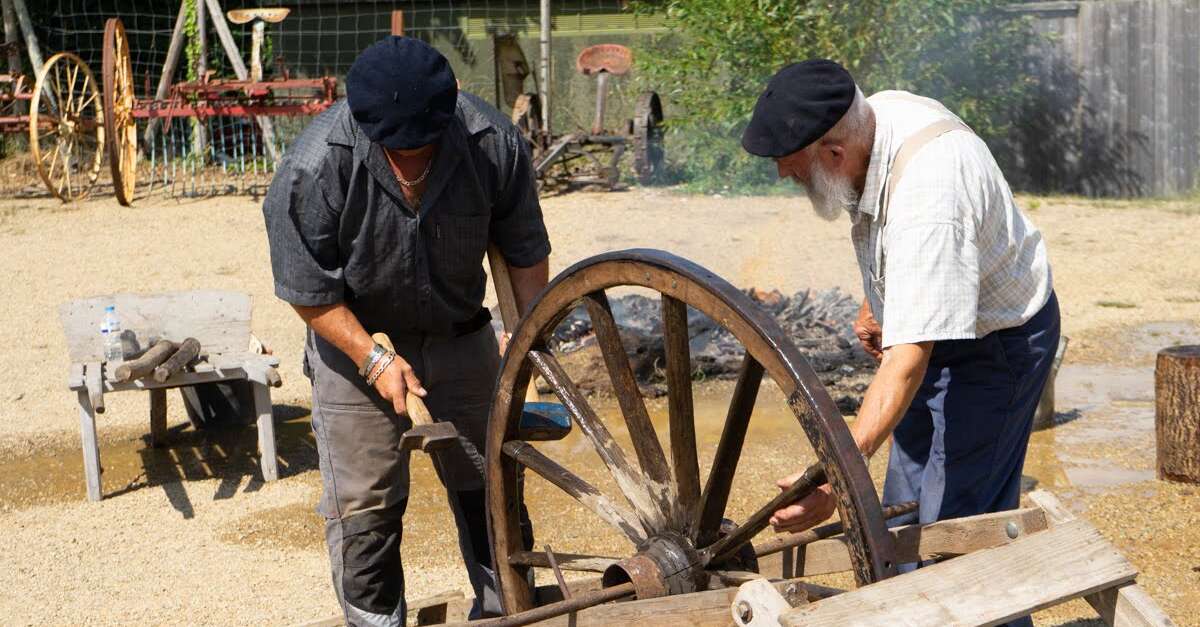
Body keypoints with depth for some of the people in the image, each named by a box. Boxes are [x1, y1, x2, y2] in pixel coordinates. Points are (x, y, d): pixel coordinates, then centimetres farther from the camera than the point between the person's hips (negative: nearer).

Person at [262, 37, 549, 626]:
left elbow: (524, 251, -7)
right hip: (355, 339, -2)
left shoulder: (494, 144, -23)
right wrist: (374, 360, -23)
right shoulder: (314, 168, -30)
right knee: (363, 503, 0)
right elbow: (309, 291, -18)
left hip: (459, 334, 3)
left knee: (489, 484, 13)